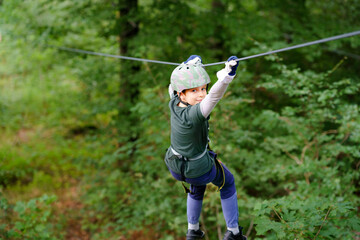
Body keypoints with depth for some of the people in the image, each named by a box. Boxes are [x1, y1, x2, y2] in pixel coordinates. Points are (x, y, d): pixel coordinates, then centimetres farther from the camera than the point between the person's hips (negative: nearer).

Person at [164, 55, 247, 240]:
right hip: (199, 169, -6)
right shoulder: (195, 113, -39)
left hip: (174, 166, 6)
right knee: (227, 182, 25)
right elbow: (215, 96, -57)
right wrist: (228, 74, -70)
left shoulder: (174, 103, -19)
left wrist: (189, 64, 13)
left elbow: (173, 85, 3)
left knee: (197, 185, 37)